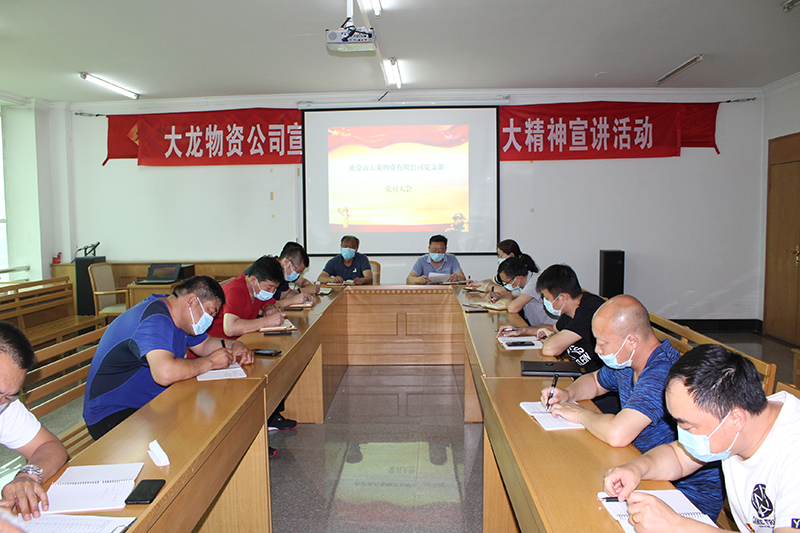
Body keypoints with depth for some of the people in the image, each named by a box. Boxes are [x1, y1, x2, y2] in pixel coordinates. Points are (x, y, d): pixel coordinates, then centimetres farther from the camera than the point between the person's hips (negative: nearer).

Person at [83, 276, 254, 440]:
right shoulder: (155, 320, -27)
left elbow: (204, 344, 19)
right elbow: (166, 373, -43)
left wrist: (233, 346, -2)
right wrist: (210, 362, -28)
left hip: (150, 403, 10)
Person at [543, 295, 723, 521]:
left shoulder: (662, 374, -30)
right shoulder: (624, 362, 0)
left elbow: (617, 434, -41)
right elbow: (594, 381, 22)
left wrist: (580, 414, -20)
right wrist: (568, 393, 0)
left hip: (691, 490, -8)